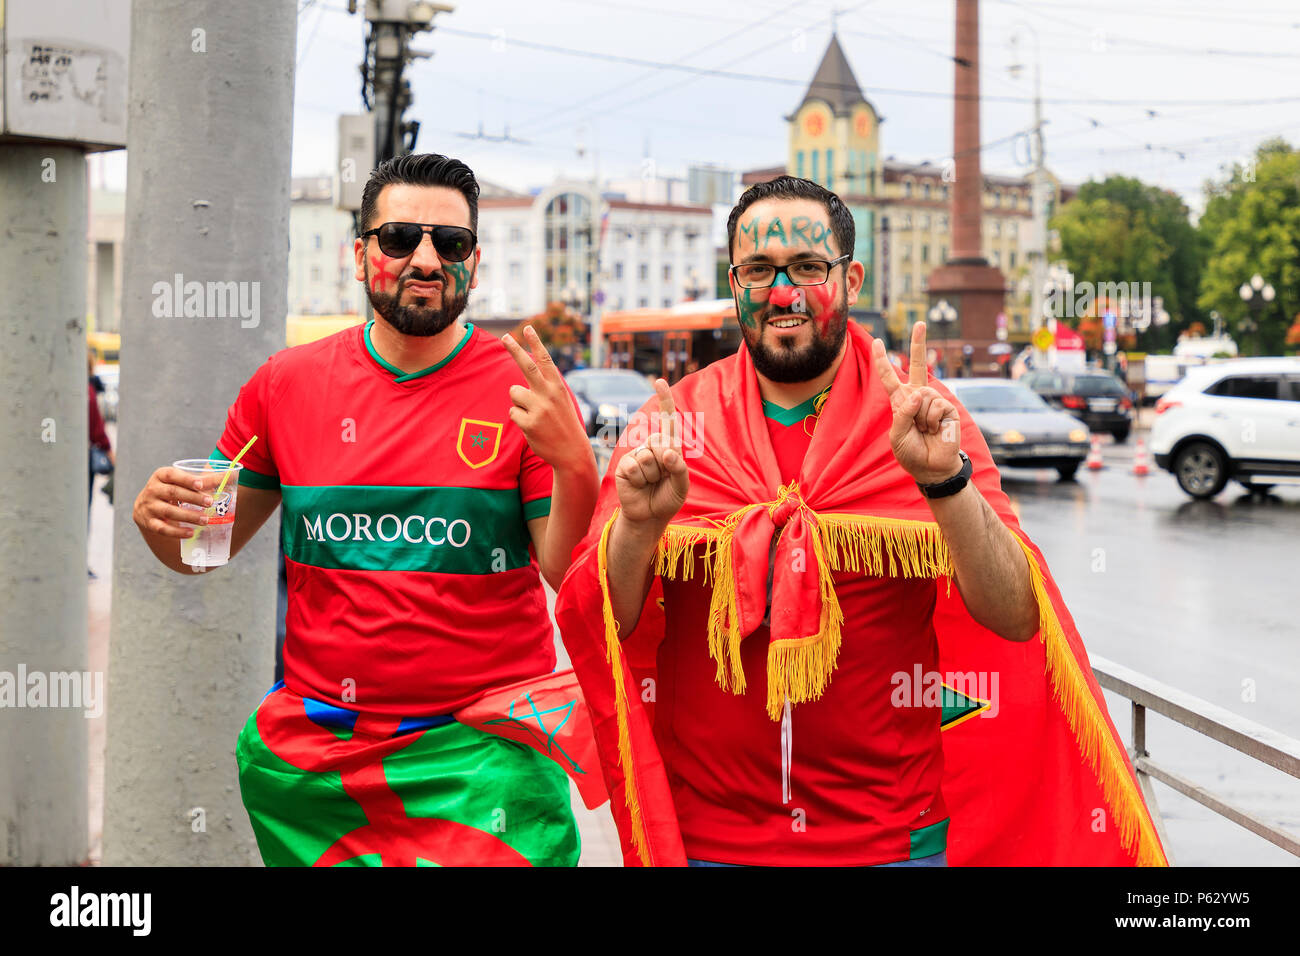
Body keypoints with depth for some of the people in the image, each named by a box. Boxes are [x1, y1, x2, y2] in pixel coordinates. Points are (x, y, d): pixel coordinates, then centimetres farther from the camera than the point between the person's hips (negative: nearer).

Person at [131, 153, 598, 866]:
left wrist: (573, 464, -24)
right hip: (311, 753, 2)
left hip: (480, 753, -2)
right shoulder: (285, 385, 3)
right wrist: (160, 516, -11)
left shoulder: (523, 393, -4)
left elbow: (573, 576, -7)